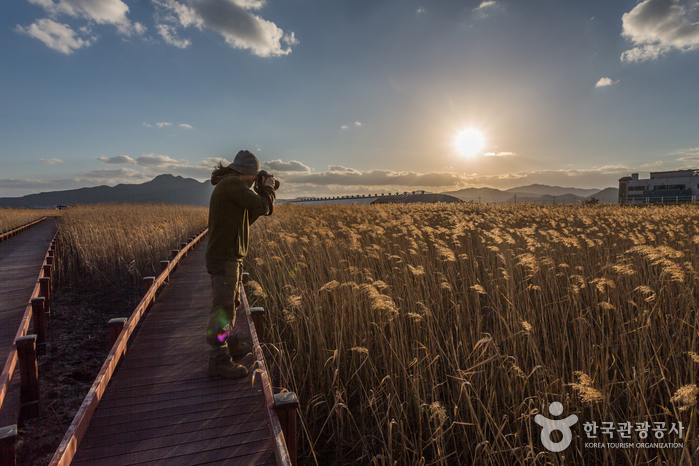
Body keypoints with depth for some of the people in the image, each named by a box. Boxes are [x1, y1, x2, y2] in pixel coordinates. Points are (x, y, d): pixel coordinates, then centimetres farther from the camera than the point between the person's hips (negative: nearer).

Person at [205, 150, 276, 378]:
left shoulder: (227, 185, 18)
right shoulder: (232, 183, -15)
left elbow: (245, 219, 22)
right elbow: (262, 207, -19)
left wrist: (264, 194, 16)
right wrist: (268, 188, 1)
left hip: (229, 257, 11)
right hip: (224, 258, -11)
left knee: (231, 302, 21)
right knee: (222, 307, -6)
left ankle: (231, 343, 37)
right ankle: (219, 361, 2)